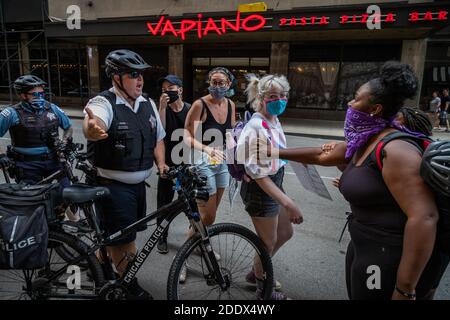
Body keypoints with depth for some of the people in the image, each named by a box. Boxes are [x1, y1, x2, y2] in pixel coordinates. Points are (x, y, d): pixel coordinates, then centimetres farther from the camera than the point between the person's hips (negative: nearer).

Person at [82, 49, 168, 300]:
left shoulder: (148, 105, 5)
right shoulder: (103, 103, -16)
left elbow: (158, 138, 15)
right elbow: (94, 125, -40)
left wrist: (161, 163, 0)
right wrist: (93, 129, -63)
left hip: (139, 184, 7)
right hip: (114, 186, -7)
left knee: (127, 235, 23)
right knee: (123, 238, 3)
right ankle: (130, 286, 26)